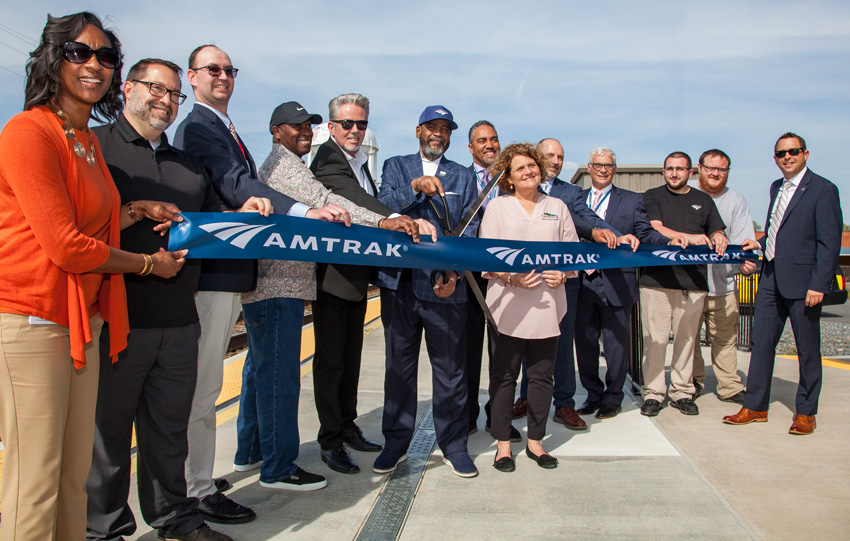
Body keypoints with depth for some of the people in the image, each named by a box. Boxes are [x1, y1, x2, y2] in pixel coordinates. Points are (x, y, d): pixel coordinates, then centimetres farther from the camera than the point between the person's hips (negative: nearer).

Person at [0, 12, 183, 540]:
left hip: (82, 319, 9)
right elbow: (64, 246, -14)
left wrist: (137, 211, 13)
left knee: (75, 468, 14)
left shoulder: (89, 140, 16)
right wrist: (149, 263, -3)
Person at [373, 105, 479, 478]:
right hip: (399, 281, 0)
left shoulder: (463, 177, 13)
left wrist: (454, 273, -9)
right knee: (399, 365, 9)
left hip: (445, 285, 0)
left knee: (450, 369, 4)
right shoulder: (396, 167, 13)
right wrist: (414, 186, -20)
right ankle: (396, 443, 22)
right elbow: (382, 208, -4)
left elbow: (468, 232, 6)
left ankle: (453, 445, 18)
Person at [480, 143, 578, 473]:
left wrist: (562, 274, -8)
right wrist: (512, 276, -16)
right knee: (504, 376, 3)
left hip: (547, 306, 3)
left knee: (542, 377, 8)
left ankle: (535, 442, 22)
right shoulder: (497, 207, 5)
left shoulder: (557, 207, 13)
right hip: (508, 307, -2)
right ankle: (503, 444, 14)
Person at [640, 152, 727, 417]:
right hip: (657, 278, -3)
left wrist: (719, 238, -3)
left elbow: (716, 231, 22)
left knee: (686, 338, 4)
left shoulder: (703, 200, 18)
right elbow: (655, 228, -6)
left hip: (693, 280, 3)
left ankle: (682, 392, 15)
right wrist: (689, 237, -18)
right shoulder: (653, 197, 8)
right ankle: (653, 393, 4)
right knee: (655, 338, -4)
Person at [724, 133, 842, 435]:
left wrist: (818, 285, -17)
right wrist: (761, 244, 7)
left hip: (802, 282, -7)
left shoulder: (823, 189, -8)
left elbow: (829, 243, -12)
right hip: (771, 277, 7)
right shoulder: (776, 188, 15)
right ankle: (755, 406, 17)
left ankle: (805, 412, 18)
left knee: (807, 350, 6)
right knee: (761, 342, 8)